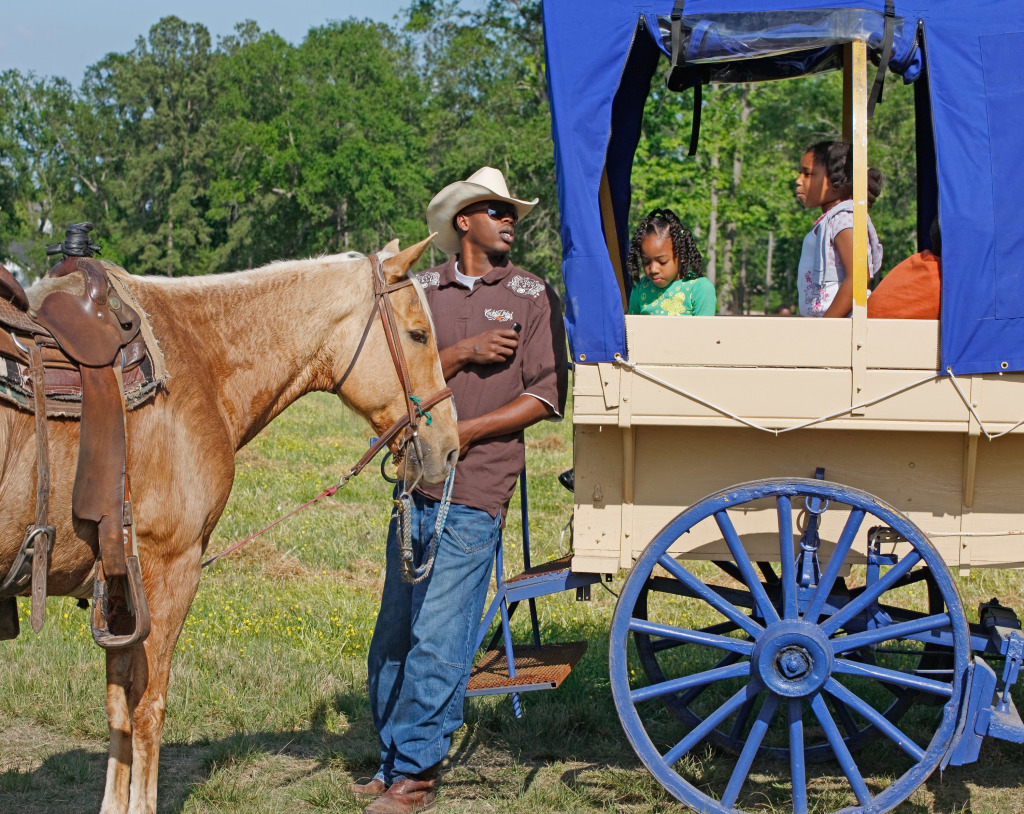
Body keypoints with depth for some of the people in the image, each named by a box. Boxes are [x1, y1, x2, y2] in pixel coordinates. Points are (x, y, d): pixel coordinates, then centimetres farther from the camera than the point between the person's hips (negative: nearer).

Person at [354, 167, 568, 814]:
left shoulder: (534, 297, 4)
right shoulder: (421, 290, 11)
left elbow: (545, 397, -3)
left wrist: (463, 431, -10)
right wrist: (462, 353, -10)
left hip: (476, 490, -4)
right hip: (417, 482, 4)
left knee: (437, 639, -6)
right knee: (393, 636, 9)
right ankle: (393, 761, 23)